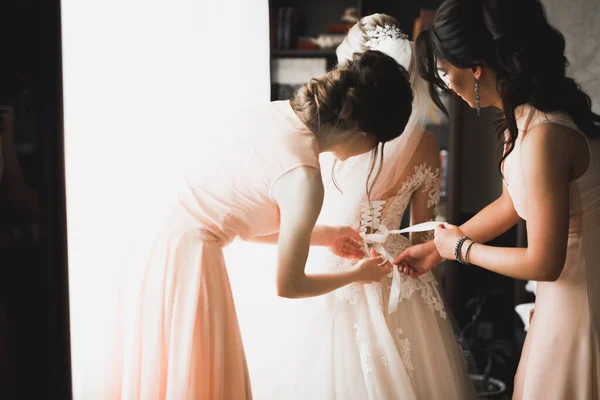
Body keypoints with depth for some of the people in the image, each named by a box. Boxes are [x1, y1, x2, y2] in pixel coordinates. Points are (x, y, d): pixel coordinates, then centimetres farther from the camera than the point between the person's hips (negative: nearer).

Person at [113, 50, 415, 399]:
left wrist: (321, 236, 22)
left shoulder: (275, 113, 3)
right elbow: (288, 285, -8)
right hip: (190, 264, -8)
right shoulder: (304, 178, -20)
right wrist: (358, 275, 9)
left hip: (161, 250, 8)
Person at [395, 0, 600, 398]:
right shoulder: (522, 117, -1)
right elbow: (511, 203, 14)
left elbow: (543, 263, -25)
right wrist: (436, 248, 17)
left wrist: (461, 248, -11)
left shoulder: (543, 135, -29)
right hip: (566, 295, 9)